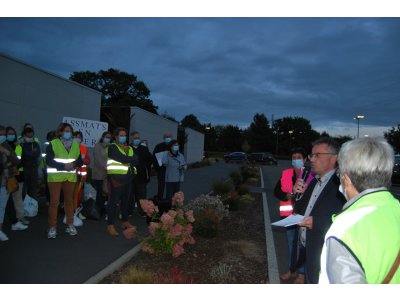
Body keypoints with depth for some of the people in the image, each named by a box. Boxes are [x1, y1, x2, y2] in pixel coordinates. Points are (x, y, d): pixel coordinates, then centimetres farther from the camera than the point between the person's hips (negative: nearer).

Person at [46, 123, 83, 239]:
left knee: (69, 200, 11)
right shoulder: (53, 144, -2)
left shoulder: (75, 144, 10)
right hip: (55, 177, -4)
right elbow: (48, 161, -10)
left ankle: (70, 225, 20)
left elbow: (80, 161, 8)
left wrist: (74, 164, -14)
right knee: (54, 202, -3)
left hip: (70, 177, 4)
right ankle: (52, 227, 7)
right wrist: (63, 166, -20)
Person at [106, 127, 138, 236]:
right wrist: (132, 159, -4)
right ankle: (110, 225, -1)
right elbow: (122, 158, -19)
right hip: (117, 179, -7)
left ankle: (125, 222, 27)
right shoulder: (112, 147, -4)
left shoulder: (129, 148, 18)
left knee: (125, 201, 15)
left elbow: (135, 161, 5)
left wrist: (128, 160, -12)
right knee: (113, 201, -5)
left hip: (127, 178, 7)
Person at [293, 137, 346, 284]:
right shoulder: (313, 182, 8)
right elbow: (300, 211, 12)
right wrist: (298, 194, -5)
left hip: (322, 254, -7)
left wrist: (318, 222, -29)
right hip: (304, 248, 7)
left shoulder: (340, 186, -19)